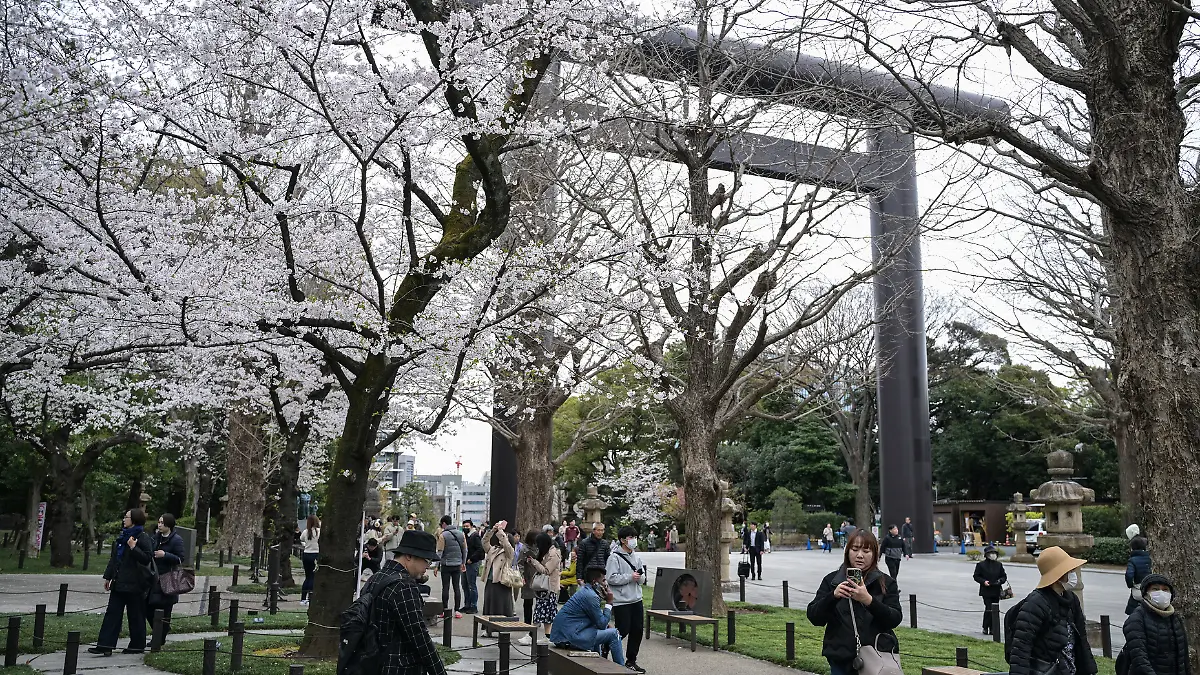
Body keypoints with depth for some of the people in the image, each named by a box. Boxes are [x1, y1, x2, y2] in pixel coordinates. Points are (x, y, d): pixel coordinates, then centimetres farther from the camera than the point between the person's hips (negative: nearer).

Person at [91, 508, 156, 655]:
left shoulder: (143, 537, -10)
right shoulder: (123, 536, 15)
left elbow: (147, 558, -19)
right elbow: (114, 558, 21)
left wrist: (133, 548, -27)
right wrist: (108, 577, 20)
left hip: (134, 584, -8)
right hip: (119, 582, 8)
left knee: (135, 615, 2)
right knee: (112, 613, 4)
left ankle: (137, 646, 13)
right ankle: (105, 645, 4)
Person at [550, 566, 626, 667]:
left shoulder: (584, 590, 14)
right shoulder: (591, 596, -16)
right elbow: (602, 624, -12)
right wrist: (609, 603, -4)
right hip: (570, 637, -10)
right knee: (613, 634, -5)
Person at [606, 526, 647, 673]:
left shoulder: (636, 557, 11)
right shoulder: (615, 557, -10)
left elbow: (642, 579, 15)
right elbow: (611, 578, -17)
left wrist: (640, 577, -8)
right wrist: (630, 577, -17)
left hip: (636, 599, 7)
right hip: (621, 601, -7)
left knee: (637, 630, 8)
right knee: (623, 631, -5)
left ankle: (631, 661, 22)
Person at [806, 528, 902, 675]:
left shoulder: (885, 583, 4)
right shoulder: (831, 580, 5)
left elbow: (895, 619, -7)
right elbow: (814, 617, -2)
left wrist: (869, 600, -23)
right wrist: (833, 596, -20)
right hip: (841, 661, 1)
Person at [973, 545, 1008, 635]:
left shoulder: (999, 565, 9)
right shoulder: (981, 564, -1)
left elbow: (1004, 576, 12)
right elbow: (976, 576, 1)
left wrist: (1000, 581, -9)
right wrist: (983, 581, -15)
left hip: (996, 591, 4)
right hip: (986, 591, -4)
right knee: (988, 609, -11)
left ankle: (992, 628, 16)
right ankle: (985, 627, 1)